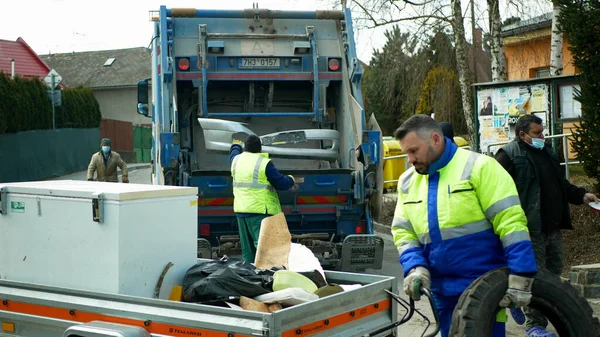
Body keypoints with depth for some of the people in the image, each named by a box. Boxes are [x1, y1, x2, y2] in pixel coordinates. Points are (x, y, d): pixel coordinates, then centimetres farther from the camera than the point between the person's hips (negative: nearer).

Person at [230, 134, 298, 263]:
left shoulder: (237, 160, 8)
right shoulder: (264, 163, -11)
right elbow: (281, 183, -7)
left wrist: (236, 145, 56)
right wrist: (290, 180, 14)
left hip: (241, 209, 7)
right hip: (259, 209, -7)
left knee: (247, 247, 15)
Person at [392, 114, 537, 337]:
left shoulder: (478, 167, -10)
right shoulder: (407, 182, 10)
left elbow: (511, 222, -14)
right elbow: (404, 232, 10)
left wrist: (520, 277, -20)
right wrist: (415, 267, -9)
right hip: (443, 291, 6)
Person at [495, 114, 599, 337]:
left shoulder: (546, 152, 18)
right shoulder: (509, 154, -8)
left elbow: (561, 183, 27)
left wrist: (581, 196, 14)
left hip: (553, 225, 9)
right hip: (531, 227, -9)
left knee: (554, 271, 15)